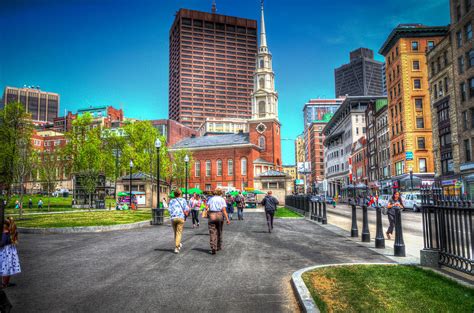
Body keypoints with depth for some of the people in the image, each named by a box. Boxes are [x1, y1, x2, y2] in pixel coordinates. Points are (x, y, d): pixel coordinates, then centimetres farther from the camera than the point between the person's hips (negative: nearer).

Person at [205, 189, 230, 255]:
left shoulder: (211, 199, 10)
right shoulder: (222, 199, 3)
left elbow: (207, 208, -1)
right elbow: (224, 210, -6)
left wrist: (208, 214, 12)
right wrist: (227, 219, -7)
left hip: (211, 216, 0)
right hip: (219, 215, 0)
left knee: (212, 233, -1)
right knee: (219, 232, 16)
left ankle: (213, 248, -13)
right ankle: (218, 247, 26)